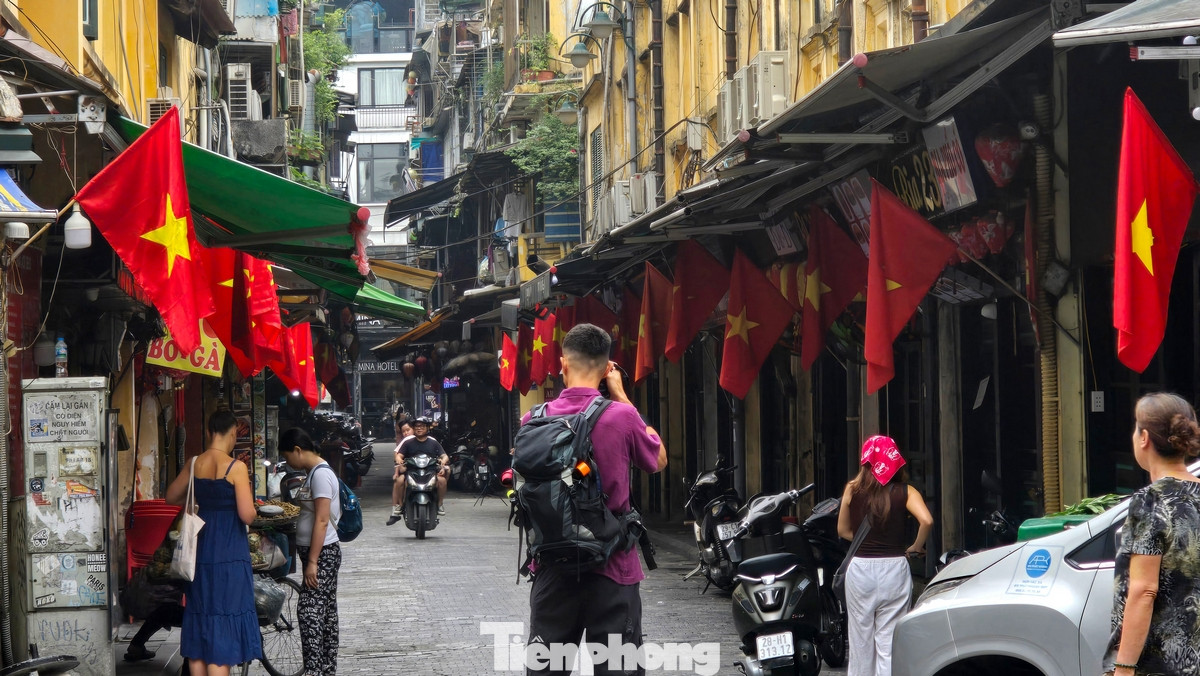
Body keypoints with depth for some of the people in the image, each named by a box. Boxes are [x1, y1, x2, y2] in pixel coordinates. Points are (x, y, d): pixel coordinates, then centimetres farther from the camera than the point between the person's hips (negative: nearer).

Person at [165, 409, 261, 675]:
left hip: (201, 550, 6)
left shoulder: (195, 464, 3)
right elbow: (247, 515, -17)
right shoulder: (236, 467, -14)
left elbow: (171, 497, 17)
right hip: (230, 553, -6)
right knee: (223, 625, -2)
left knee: (199, 619, 13)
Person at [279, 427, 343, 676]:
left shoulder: (321, 474, -17)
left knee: (309, 611, -13)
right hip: (319, 553, 10)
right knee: (325, 612, 11)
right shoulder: (315, 473, 13)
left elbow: (322, 520, -21)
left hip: (321, 553, -10)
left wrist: (312, 562, -22)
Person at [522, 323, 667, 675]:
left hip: (553, 569, 3)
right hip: (611, 568, -3)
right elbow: (659, 459, 7)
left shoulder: (533, 421, -4)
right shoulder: (622, 417, -12)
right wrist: (621, 396, 10)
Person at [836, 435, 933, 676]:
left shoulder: (852, 490, 2)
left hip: (859, 568, 1)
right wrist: (915, 547, -2)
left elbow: (843, 531, 9)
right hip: (893, 568, -1)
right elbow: (926, 521, -18)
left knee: (861, 638, 11)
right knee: (889, 642, 1)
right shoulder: (904, 492, -4)